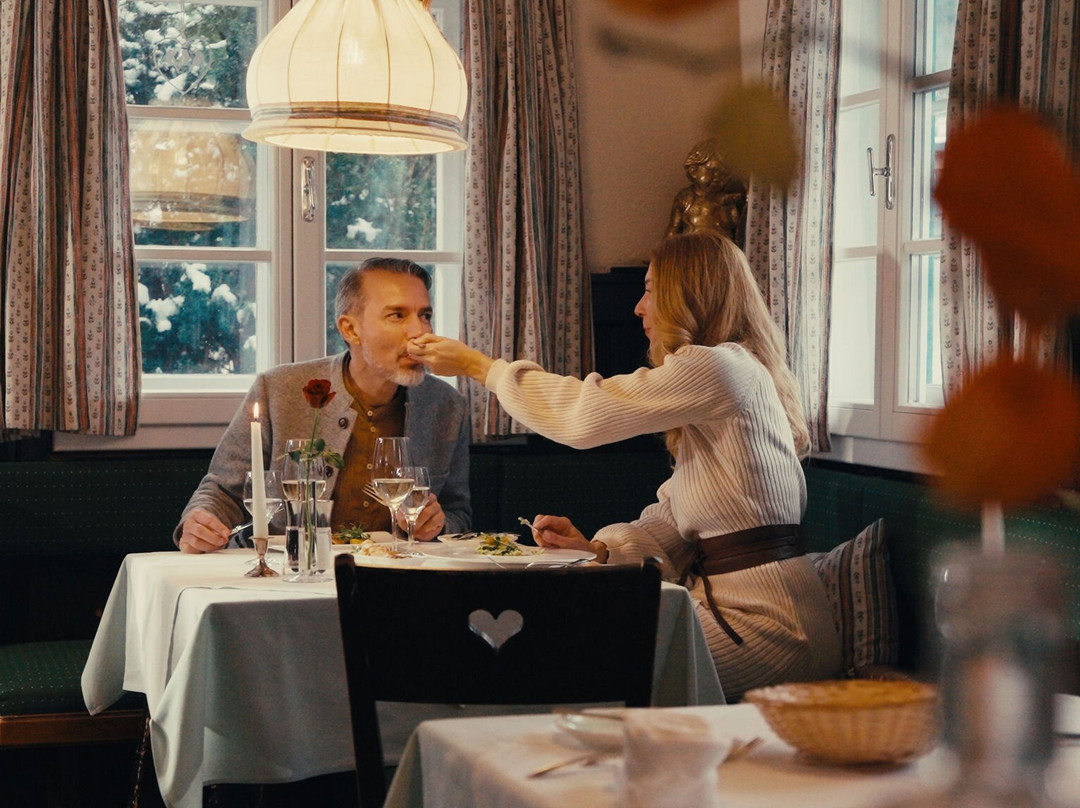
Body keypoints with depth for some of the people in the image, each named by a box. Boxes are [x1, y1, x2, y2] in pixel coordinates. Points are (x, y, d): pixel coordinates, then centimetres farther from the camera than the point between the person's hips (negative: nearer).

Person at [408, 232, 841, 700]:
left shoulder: (718, 367, -12)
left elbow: (585, 415, -13)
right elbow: (674, 519, 18)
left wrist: (477, 365, -1)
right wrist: (599, 548, 2)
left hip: (764, 624, -10)